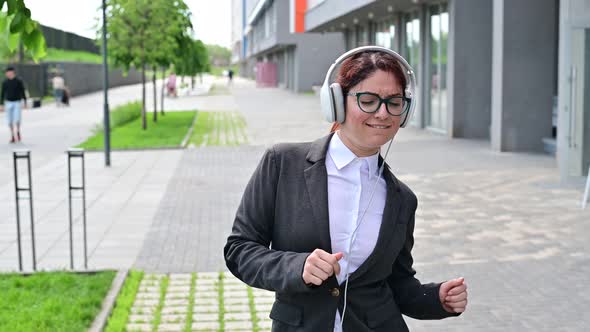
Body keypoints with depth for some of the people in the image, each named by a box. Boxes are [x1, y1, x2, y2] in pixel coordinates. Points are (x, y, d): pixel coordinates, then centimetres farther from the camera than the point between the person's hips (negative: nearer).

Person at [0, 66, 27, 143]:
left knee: (17, 120, -14)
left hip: (17, 103, -2)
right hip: (8, 103, 2)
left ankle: (18, 132, 13)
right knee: (10, 121, 1)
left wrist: (25, 102, 2)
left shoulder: (19, 81, -4)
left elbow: (23, 92, 2)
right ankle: (13, 136, 13)